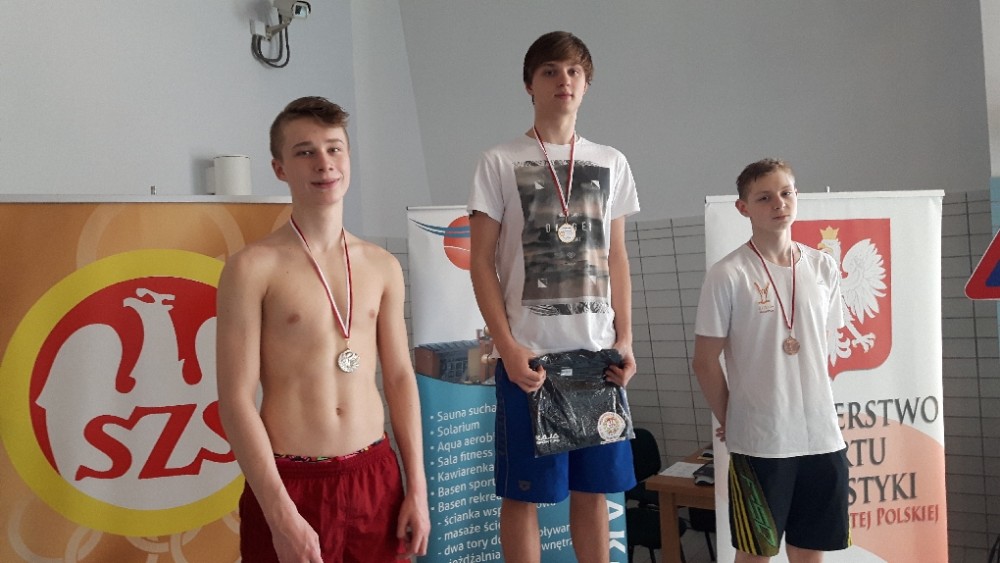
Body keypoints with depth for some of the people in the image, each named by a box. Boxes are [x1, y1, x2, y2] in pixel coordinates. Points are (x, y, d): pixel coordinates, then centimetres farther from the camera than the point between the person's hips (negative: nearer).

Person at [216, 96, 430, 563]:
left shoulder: (383, 266, 6)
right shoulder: (252, 268, -8)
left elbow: (400, 377, 9)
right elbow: (235, 400, -11)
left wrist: (417, 488, 5)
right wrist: (282, 515, -14)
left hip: (375, 476, 4)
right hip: (292, 484, -4)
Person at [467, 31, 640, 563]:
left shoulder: (611, 163, 11)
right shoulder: (500, 163, 1)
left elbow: (616, 259, 13)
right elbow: (481, 261, -3)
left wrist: (625, 340, 3)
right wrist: (508, 348, -11)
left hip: (598, 351, 3)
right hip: (530, 353, -3)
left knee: (593, 489, 10)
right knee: (523, 493, 4)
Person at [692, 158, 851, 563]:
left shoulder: (824, 268, 5)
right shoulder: (727, 275, -10)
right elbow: (705, 362, -5)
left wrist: (813, 412, 14)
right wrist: (730, 422, 1)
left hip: (823, 435, 4)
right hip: (758, 441, -4)